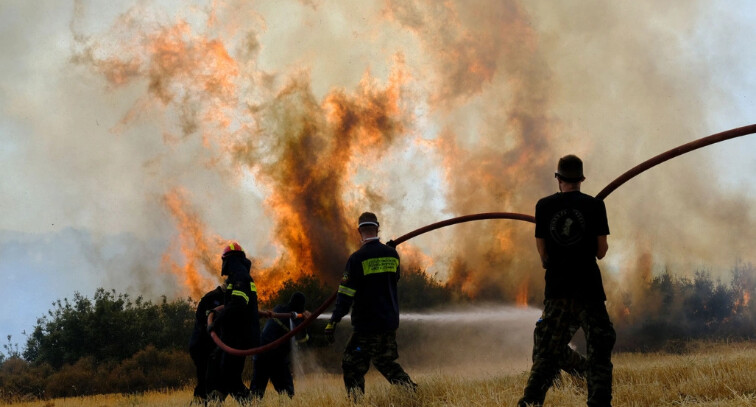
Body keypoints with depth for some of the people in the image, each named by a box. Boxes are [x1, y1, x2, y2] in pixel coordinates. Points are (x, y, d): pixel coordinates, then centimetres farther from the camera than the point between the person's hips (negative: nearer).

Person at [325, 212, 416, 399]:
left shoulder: (357, 258, -13)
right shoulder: (392, 254, 4)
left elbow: (346, 294, -14)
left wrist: (333, 321, -11)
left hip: (366, 325, -6)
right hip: (390, 322, 6)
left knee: (352, 365, 4)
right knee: (386, 361, 20)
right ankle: (411, 390, 9)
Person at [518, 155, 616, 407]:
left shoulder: (544, 206, 2)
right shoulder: (595, 205, -2)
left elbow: (542, 250, 4)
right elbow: (601, 251, -2)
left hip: (556, 287, 2)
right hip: (588, 287, -2)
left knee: (547, 351, 11)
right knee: (599, 350, 4)